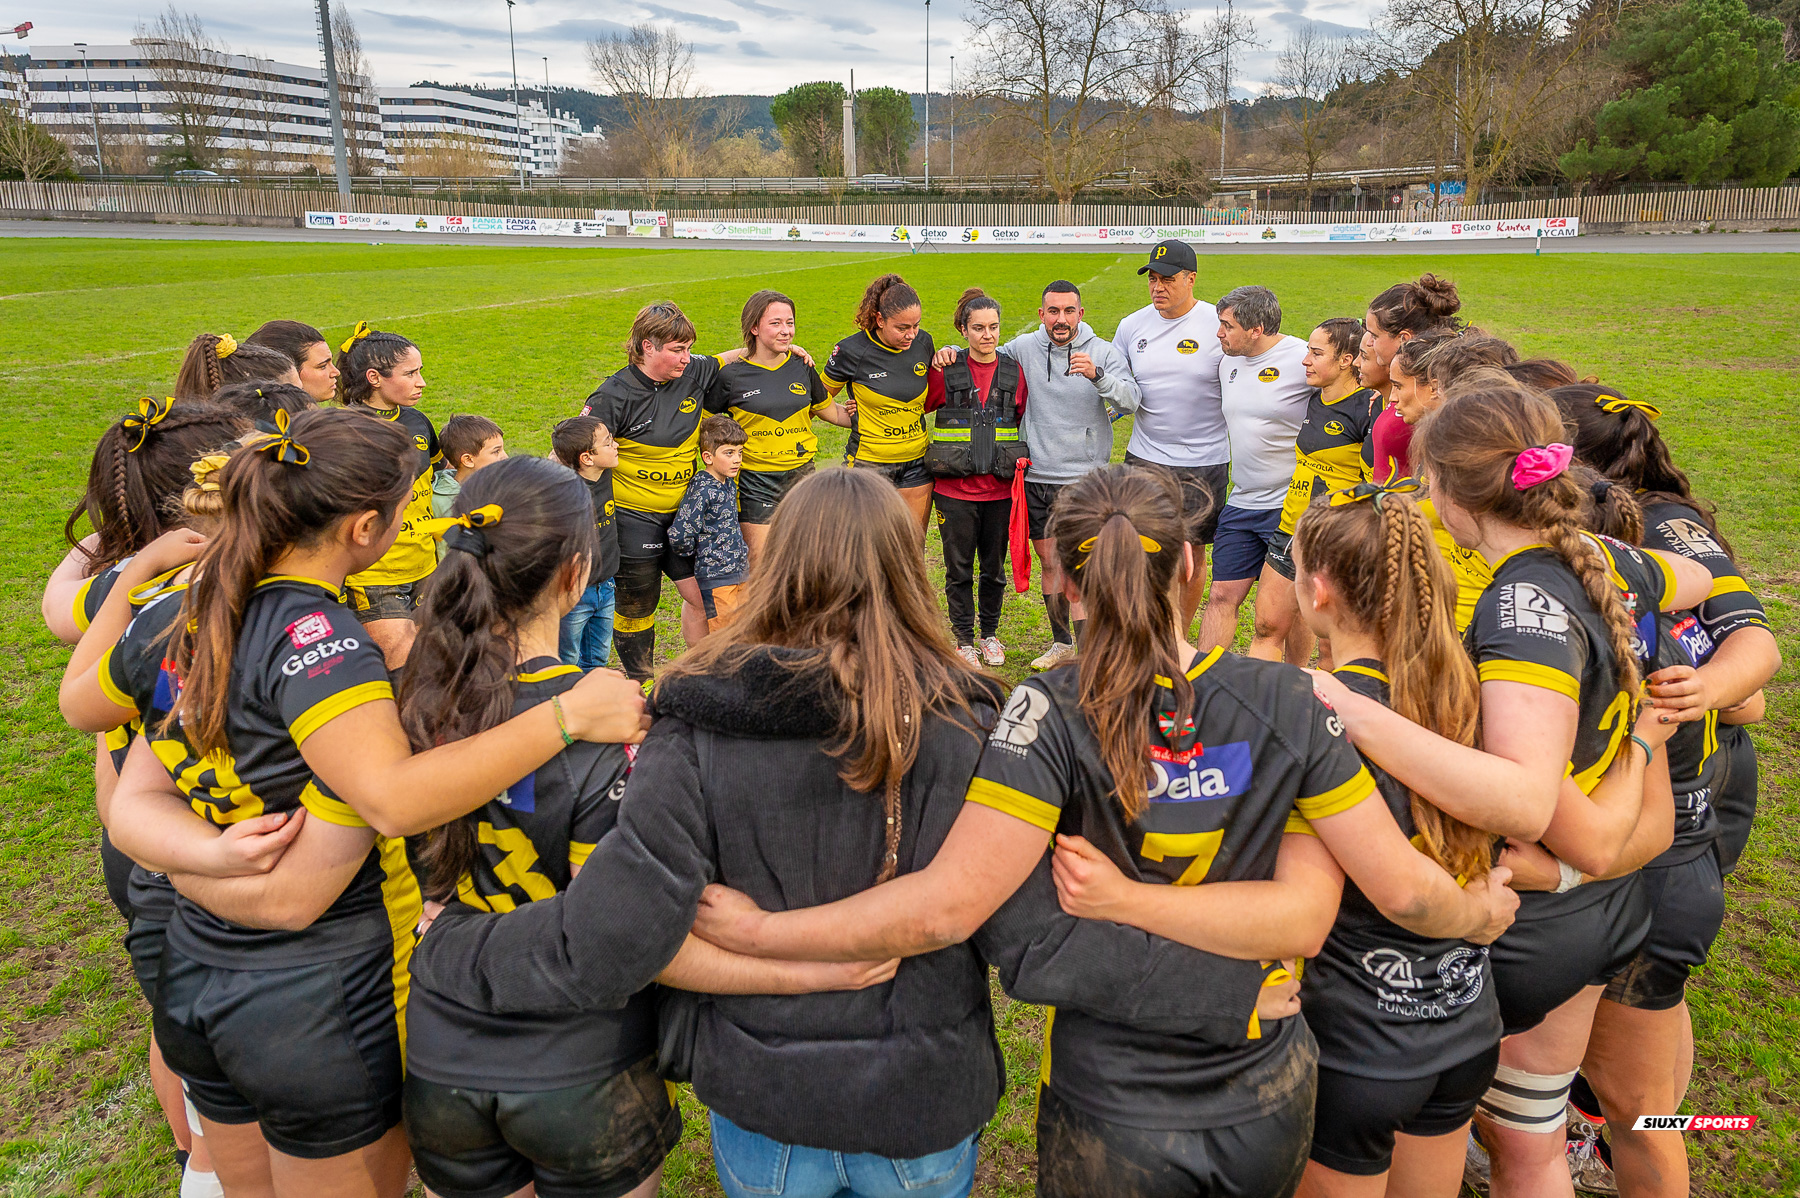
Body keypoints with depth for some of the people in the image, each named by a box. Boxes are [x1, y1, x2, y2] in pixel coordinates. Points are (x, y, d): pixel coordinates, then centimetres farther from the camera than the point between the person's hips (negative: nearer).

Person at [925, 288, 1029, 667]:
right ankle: (963, 639, 21)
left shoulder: (1014, 372, 5)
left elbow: (1027, 421, 16)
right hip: (955, 489, -2)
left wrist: (1023, 457, 7)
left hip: (1000, 489, 2)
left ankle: (990, 634, 30)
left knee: (994, 567, 12)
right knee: (959, 568, 6)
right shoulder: (946, 372, -2)